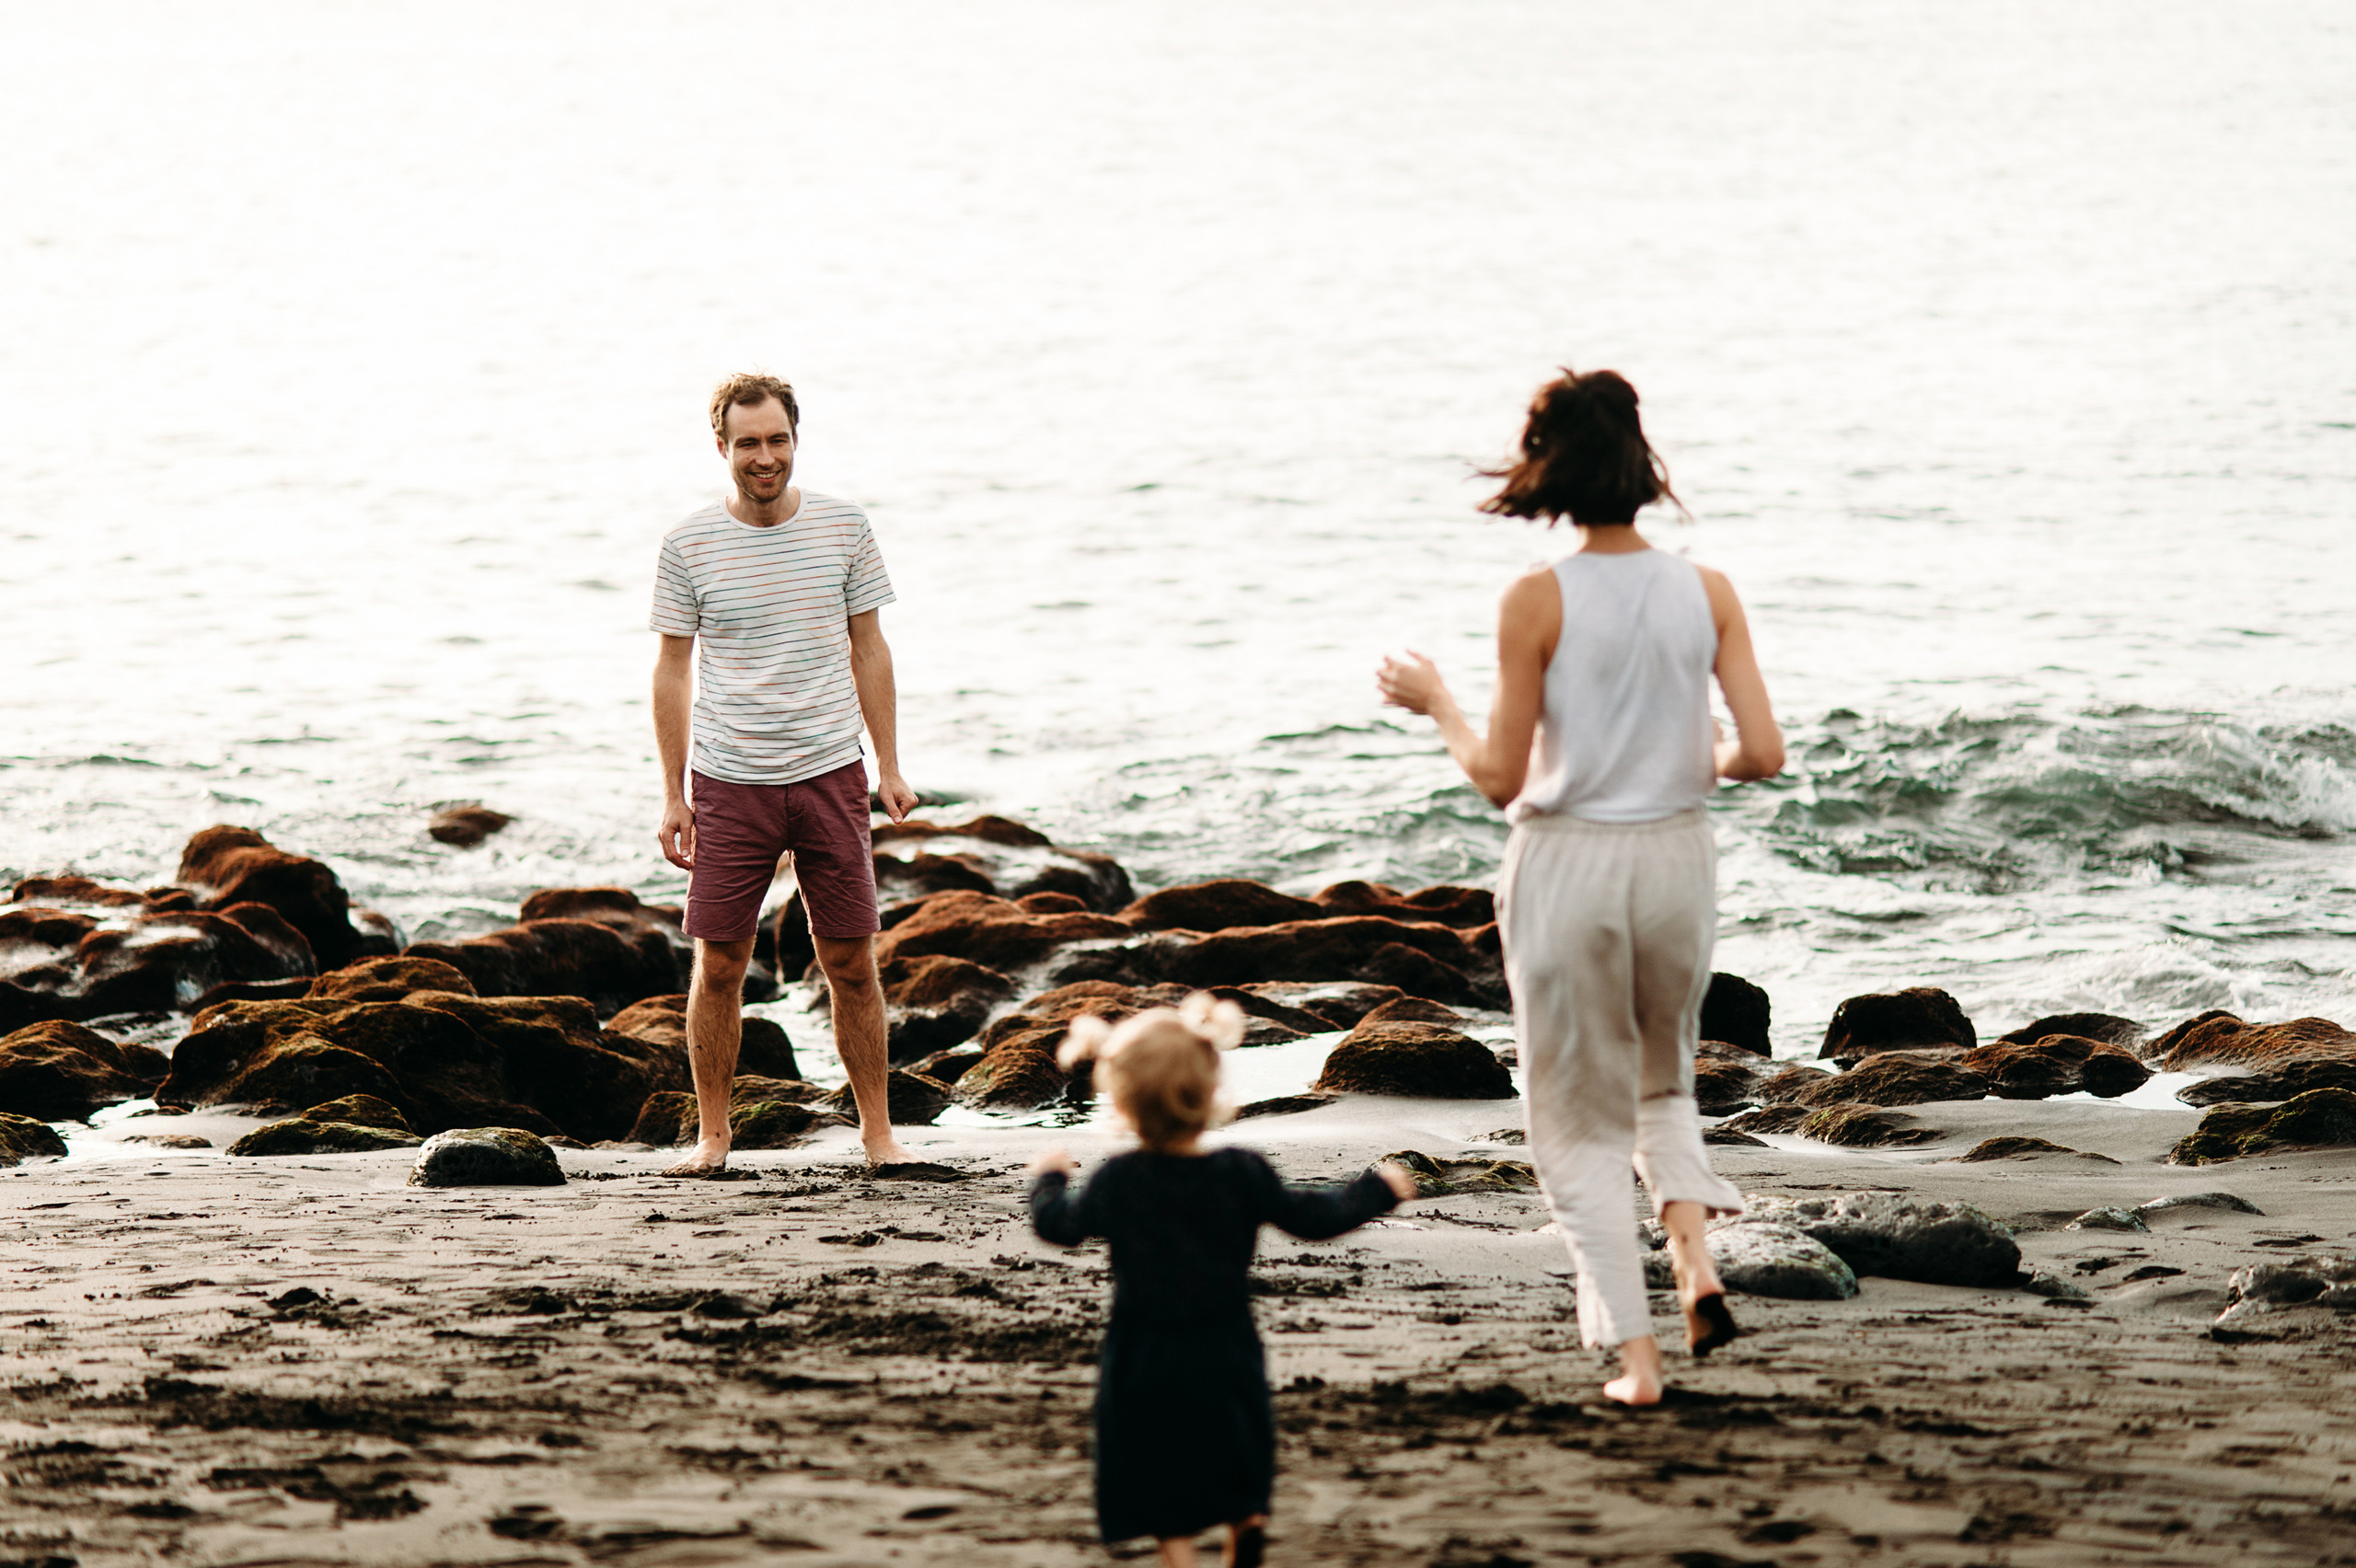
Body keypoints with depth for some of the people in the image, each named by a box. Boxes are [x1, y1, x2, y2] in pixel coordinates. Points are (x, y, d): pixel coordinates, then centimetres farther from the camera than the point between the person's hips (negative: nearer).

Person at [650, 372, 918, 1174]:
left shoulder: (843, 528, 3)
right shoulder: (689, 545, -1)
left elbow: (869, 648, 9)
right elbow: (672, 668, 4)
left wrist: (889, 767, 5)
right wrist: (672, 797, 0)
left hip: (829, 773, 1)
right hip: (728, 782, -1)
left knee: (852, 964, 3)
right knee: (718, 965, 0)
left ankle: (878, 1131, 12)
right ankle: (712, 1135, 12)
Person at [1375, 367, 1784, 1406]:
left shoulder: (1537, 603, -13)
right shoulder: (1707, 595, -4)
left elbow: (1501, 778, -11)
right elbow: (1763, 753, -6)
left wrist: (1434, 704, 6)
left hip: (1566, 862, -3)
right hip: (1675, 855, 3)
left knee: (1582, 1120, 9)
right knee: (1663, 1079, 27)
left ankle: (1635, 1355, 3)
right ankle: (1694, 1251, 2)